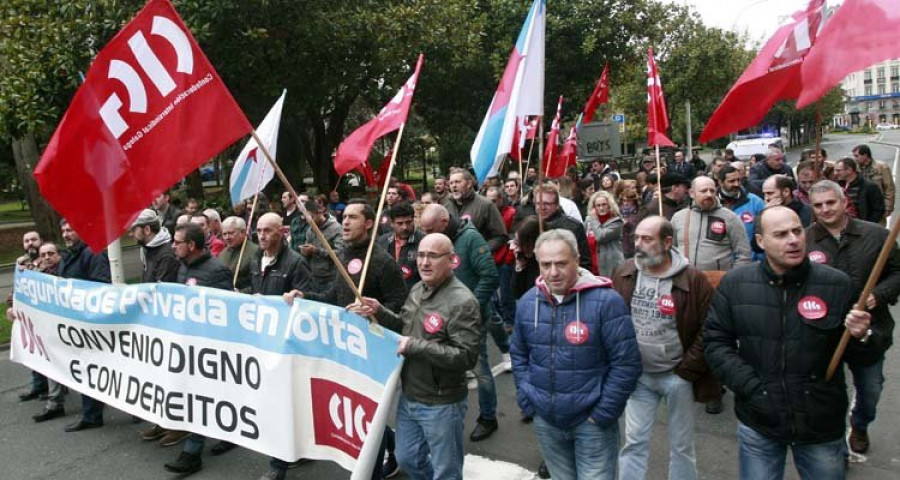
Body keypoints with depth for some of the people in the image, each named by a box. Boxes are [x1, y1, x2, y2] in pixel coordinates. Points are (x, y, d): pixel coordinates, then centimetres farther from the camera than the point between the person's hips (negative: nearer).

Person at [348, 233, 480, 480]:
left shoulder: (463, 302, -22)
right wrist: (379, 312, -1)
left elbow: (466, 357, -27)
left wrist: (415, 347, -26)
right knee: (407, 459, 24)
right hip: (408, 398, 8)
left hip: (441, 405, -8)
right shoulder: (418, 289, 4)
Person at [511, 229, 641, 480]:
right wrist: (527, 401, 4)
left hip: (592, 422, -4)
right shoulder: (527, 302, -1)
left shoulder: (606, 301, -17)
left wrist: (602, 414, -14)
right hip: (545, 421, 5)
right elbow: (519, 355, 11)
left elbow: (626, 363, -16)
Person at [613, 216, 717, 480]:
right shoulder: (624, 275, -3)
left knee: (682, 444, 14)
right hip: (638, 375, 2)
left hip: (677, 376, -2)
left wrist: (686, 371, -12)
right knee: (635, 441, 9)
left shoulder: (693, 279, -14)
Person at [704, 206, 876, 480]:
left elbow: (856, 359, 3)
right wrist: (752, 389, -11)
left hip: (822, 425, 0)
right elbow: (715, 343, -2)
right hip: (758, 424, 0)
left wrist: (859, 338, -19)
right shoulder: (734, 284, -5)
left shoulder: (838, 284, -6)